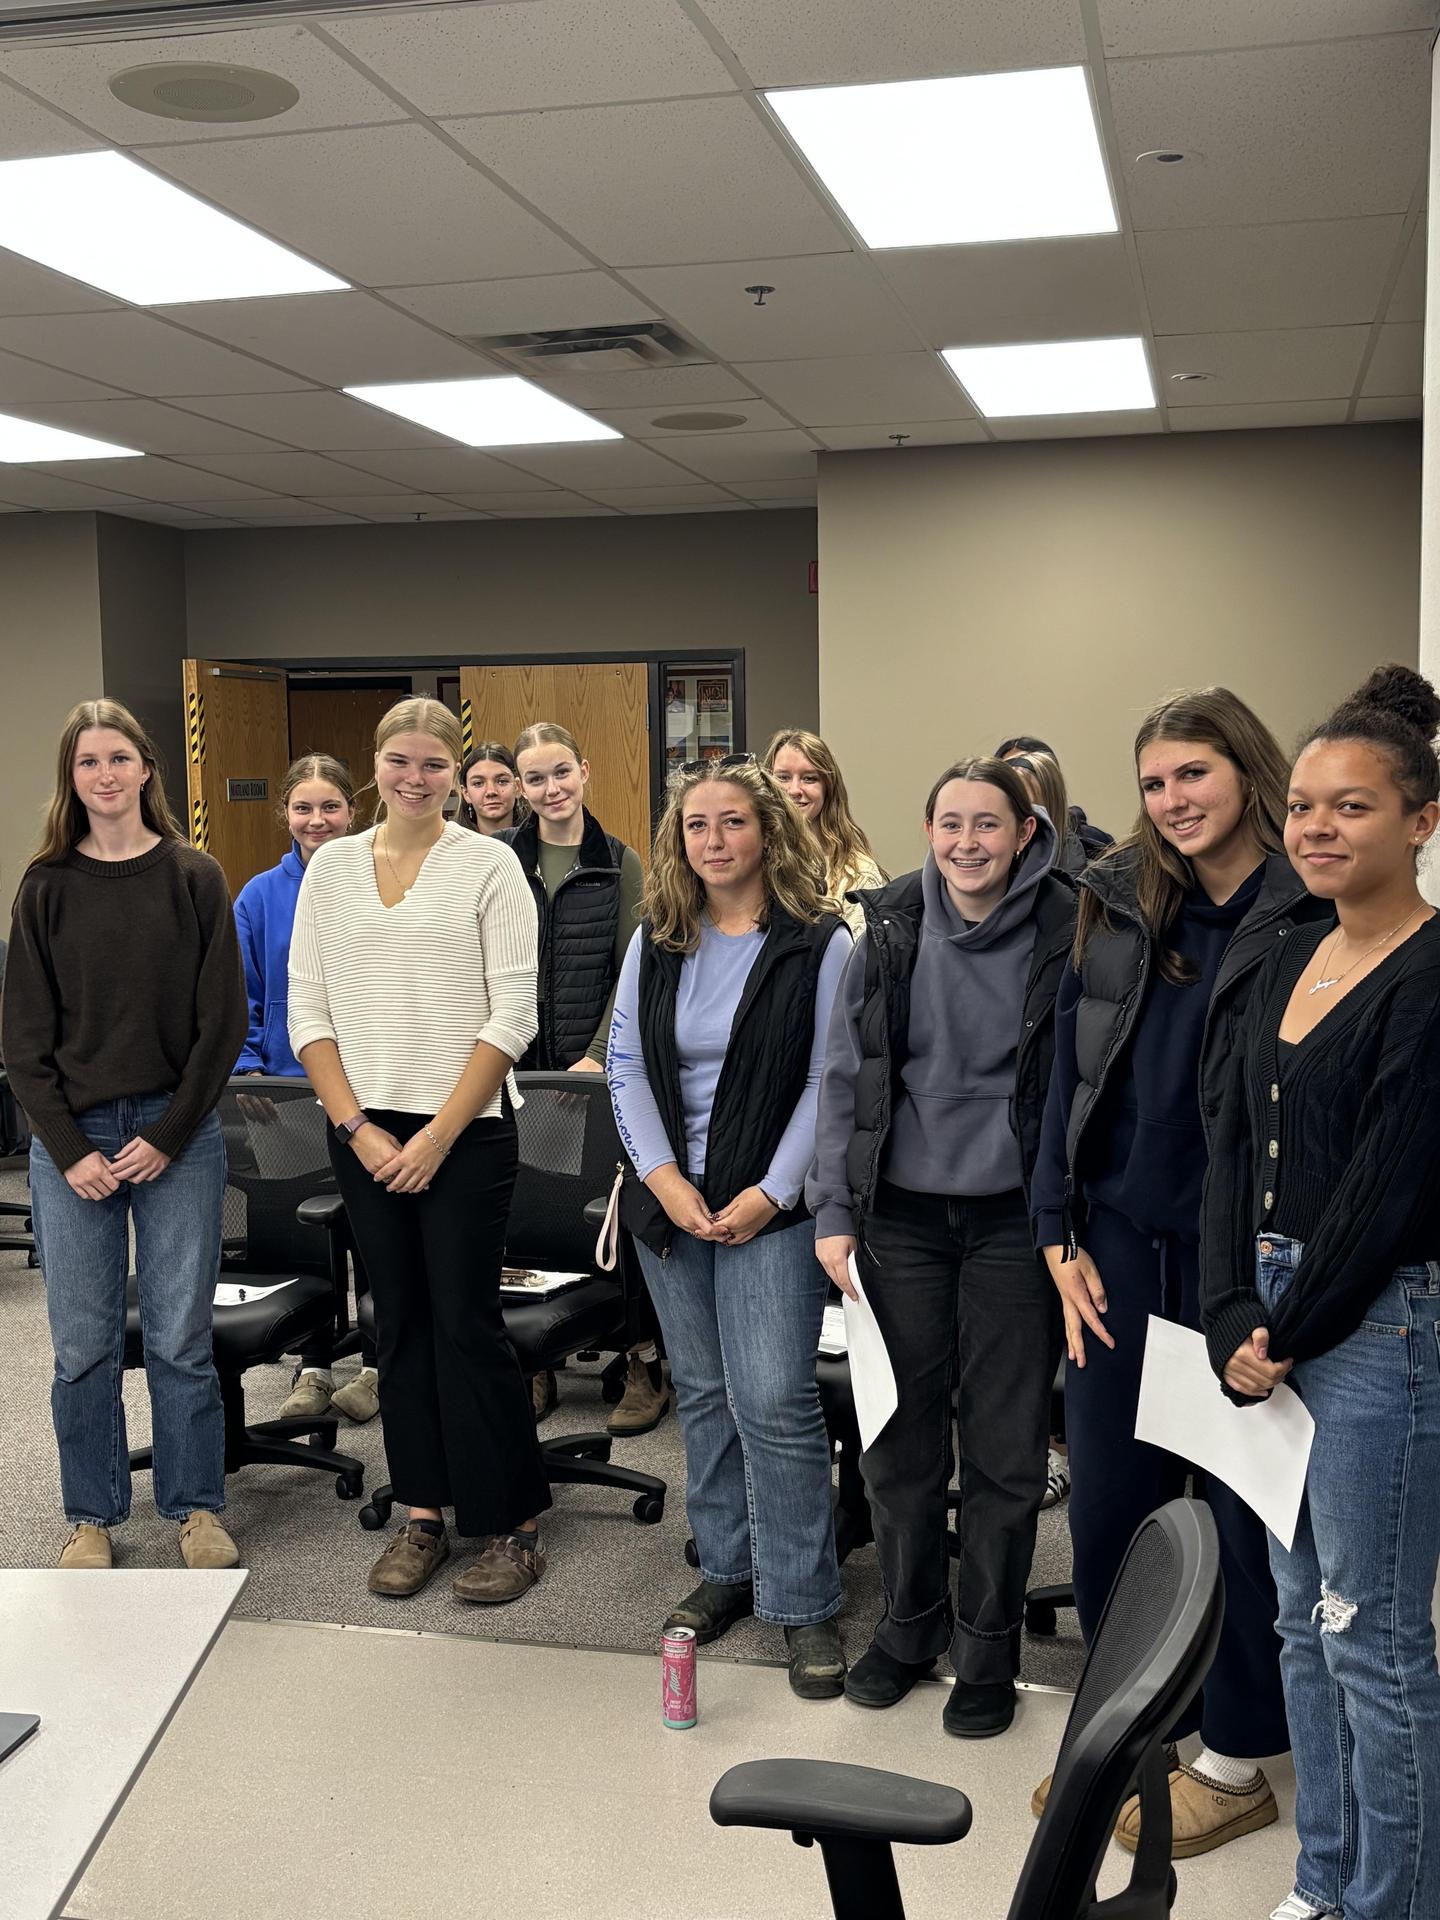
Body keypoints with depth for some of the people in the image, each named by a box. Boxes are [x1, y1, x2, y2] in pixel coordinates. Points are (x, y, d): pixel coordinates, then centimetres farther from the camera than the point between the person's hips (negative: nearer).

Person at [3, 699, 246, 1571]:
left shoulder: (195, 878, 0)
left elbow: (223, 1021, -2)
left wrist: (168, 1136, -8)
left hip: (177, 1135, -1)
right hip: (71, 1140, 1)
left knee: (180, 1338, 4)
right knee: (84, 1345, 6)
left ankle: (196, 1508, 20)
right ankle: (93, 1517, 22)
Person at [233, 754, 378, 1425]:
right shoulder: (260, 898, 2)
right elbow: (240, 1000, 4)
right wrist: (249, 1070, -8)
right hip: (292, 1091, 2)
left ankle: (378, 1364, 21)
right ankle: (314, 1368, 21)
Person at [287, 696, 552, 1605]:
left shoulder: (488, 863, -3)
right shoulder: (332, 866, 8)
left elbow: (513, 1014, -8)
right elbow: (307, 1009, 6)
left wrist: (438, 1135, -12)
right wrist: (356, 1126, -5)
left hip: (466, 1133, -4)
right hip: (364, 1132, 4)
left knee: (468, 1323, -2)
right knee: (401, 1321, 10)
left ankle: (515, 1525, 12)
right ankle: (423, 1515, 22)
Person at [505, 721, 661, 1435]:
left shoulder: (620, 862, 3)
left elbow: (629, 972, -1)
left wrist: (597, 1057, -11)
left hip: (599, 1068, -1)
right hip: (517, 1066, 1)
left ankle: (646, 1365, 10)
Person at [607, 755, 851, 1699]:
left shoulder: (820, 944, -5)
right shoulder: (656, 943, 8)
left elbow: (829, 1082, -8)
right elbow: (627, 1064, 6)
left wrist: (771, 1192, -14)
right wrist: (662, 1178, -6)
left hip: (771, 1205, -5)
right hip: (672, 1197, 5)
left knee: (774, 1401, -8)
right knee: (704, 1393, 13)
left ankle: (804, 1603, 4)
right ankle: (727, 1569, 26)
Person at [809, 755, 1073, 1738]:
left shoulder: (1064, 935, -4)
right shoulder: (891, 931, 2)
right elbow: (846, 1077, 5)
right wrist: (833, 1212, -1)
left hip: (1012, 1221, -2)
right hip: (901, 1215, 2)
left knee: (1004, 1448, 7)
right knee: (901, 1436, 11)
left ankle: (987, 1649, 25)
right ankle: (910, 1623, 31)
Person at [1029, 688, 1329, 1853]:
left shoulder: (1315, 914, -8)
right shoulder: (1122, 902, 6)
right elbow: (1071, 1073, 9)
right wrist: (1060, 1239, 3)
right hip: (1119, 1249, 5)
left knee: (1246, 1509, 9)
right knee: (1106, 1505, 12)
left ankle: (1234, 1759, 28)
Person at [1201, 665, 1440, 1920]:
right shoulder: (1291, 962, 11)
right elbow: (1235, 1150, 8)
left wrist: (1288, 1334, -9)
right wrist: (1235, 1323, -2)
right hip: (1278, 1317, 8)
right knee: (1303, 1614, 17)